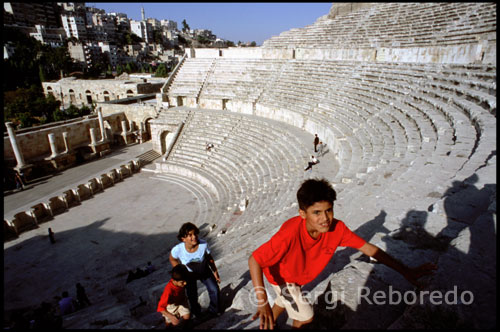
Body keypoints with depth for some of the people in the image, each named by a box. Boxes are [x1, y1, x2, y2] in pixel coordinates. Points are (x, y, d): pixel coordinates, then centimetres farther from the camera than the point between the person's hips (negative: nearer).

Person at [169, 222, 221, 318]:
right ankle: (197, 313, 43)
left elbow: (209, 258, -13)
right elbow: (172, 259, -10)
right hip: (189, 274, -1)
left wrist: (215, 271, -2)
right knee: (192, 296, 7)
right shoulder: (177, 250, -35)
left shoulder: (203, 244, -35)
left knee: (215, 290, 2)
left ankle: (213, 311, 33)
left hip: (204, 271, 1)